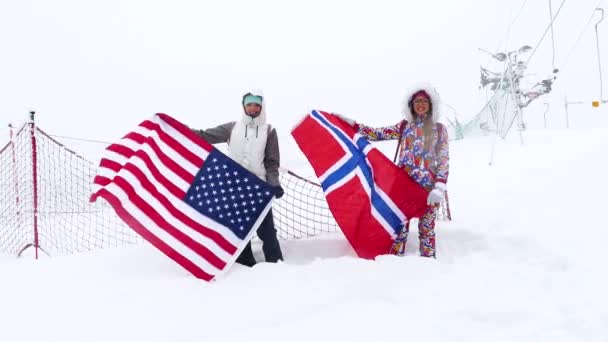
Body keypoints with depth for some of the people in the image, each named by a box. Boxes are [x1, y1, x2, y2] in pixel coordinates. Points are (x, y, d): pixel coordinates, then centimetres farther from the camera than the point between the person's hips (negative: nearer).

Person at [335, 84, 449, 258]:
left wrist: (439, 187, -12)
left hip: (428, 186, -1)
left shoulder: (439, 129, 7)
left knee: (426, 229, 2)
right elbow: (377, 134, 8)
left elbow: (444, 160, 0)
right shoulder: (404, 126, 12)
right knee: (399, 226, -2)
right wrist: (352, 123, 2)